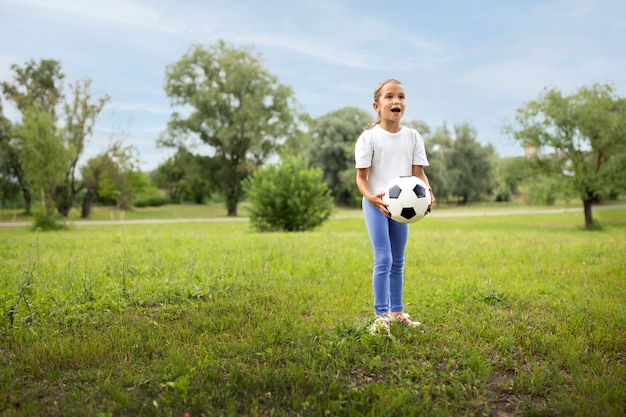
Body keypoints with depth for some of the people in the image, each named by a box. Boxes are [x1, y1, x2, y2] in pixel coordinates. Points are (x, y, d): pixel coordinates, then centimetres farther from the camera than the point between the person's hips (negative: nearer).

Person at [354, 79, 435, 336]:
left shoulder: (413, 137, 4)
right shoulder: (369, 137, -8)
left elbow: (419, 173, 3)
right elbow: (361, 176, -8)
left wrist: (427, 193, -17)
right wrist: (370, 196, -27)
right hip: (376, 204, -5)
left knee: (398, 261, 13)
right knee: (383, 259, -12)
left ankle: (396, 311, 26)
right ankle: (381, 316, -5)